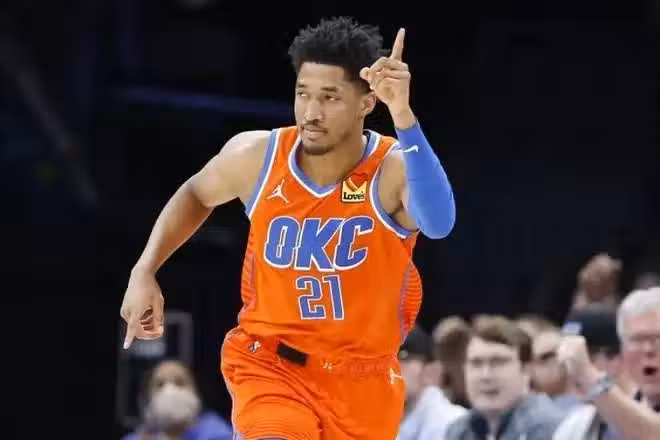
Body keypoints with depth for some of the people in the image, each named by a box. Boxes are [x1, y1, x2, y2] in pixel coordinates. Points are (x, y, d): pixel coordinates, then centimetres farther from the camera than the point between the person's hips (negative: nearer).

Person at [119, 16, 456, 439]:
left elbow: (439, 222, -47)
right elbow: (197, 195, 12)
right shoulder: (256, 156, -13)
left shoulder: (393, 171, -22)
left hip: (361, 384, 0)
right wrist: (145, 272, 4)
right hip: (269, 362, 0)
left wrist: (403, 117, -56)